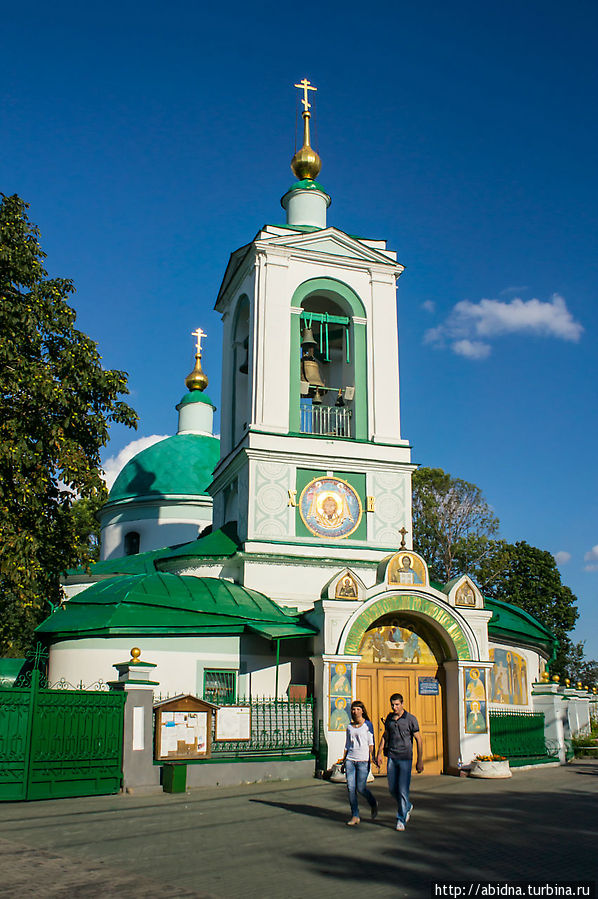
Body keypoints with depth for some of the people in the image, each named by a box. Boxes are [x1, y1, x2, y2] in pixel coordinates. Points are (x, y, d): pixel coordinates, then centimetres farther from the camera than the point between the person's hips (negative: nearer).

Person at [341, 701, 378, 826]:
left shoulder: (368, 724, 1)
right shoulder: (349, 727, 13)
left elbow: (371, 743, -2)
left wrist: (371, 758, -12)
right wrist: (344, 761, 15)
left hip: (363, 760, -4)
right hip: (350, 759, 4)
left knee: (361, 788, -5)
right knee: (351, 787, -3)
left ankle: (373, 803, 25)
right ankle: (355, 816, 6)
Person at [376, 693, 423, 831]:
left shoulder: (411, 719, -7)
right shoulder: (389, 718, 6)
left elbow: (418, 740, -4)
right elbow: (385, 736, 18)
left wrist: (420, 760, -7)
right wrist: (379, 754, 11)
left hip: (405, 758, -5)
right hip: (391, 757, 5)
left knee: (403, 789, -8)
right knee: (392, 789, 7)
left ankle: (401, 820, 4)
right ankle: (408, 806, 33)